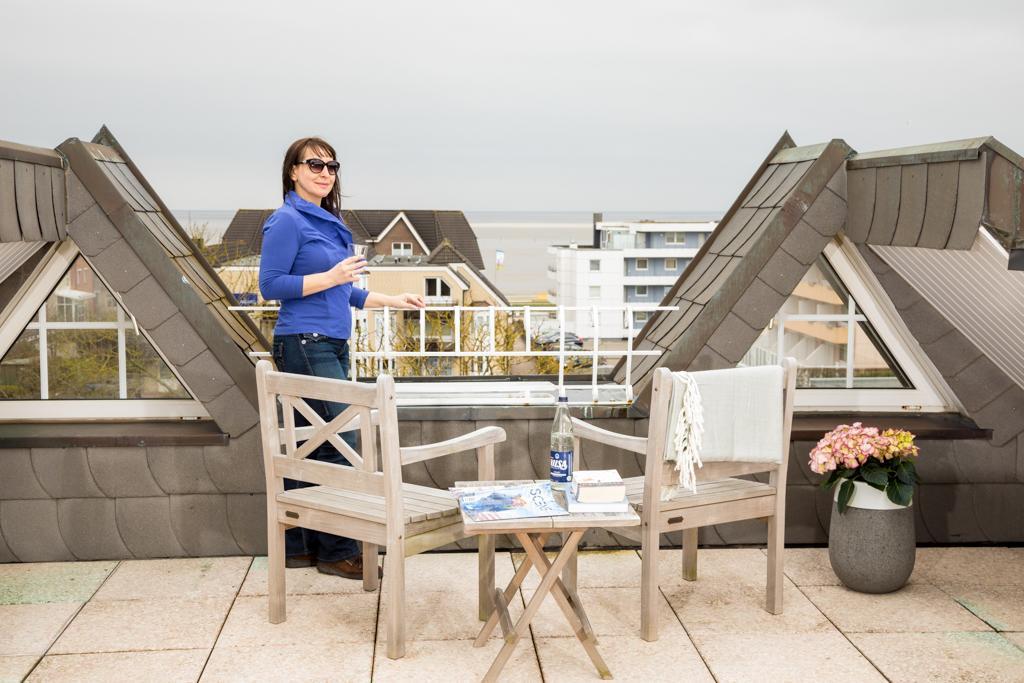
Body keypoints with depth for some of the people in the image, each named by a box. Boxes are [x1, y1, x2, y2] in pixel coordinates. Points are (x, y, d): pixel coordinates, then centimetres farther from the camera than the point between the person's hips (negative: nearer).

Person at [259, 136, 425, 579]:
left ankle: (298, 546, 17)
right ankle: (337, 551, -2)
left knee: (306, 448, 10)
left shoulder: (328, 223, 18)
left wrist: (391, 301, 19)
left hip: (332, 346, 9)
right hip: (305, 346, -9)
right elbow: (270, 285, -13)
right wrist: (331, 277, -18)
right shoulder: (287, 221, -8)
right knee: (339, 443, -10)